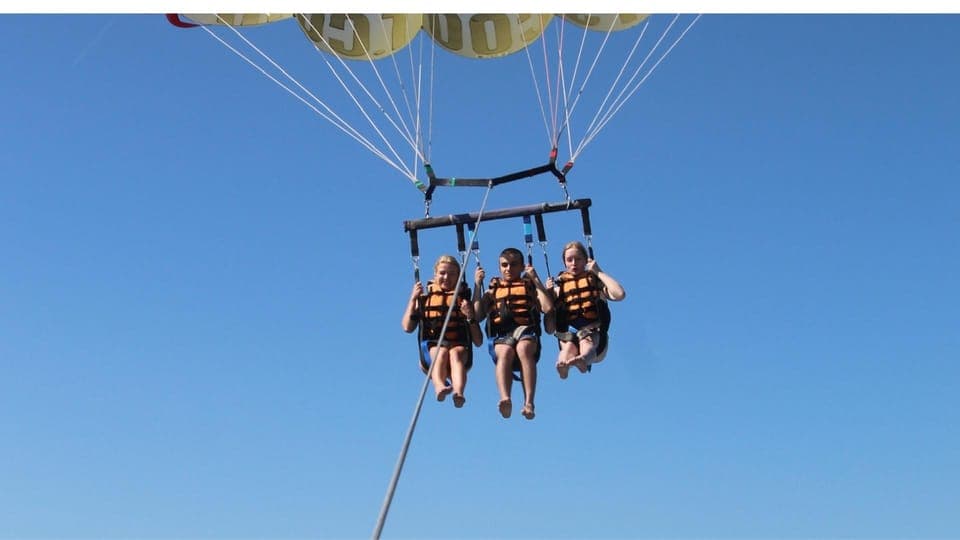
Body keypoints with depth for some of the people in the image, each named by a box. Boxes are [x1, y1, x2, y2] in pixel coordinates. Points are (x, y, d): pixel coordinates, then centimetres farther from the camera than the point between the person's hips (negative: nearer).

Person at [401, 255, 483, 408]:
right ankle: (439, 387, -64)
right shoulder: (425, 298, 20)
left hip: (460, 347, 0)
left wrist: (470, 316, -3)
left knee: (456, 353, -35)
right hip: (432, 345, 0)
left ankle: (458, 392, -62)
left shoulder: (464, 300, 19)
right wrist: (413, 299, 1)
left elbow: (478, 342, 13)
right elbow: (407, 327, 6)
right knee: (441, 352, -35)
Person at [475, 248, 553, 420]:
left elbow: (548, 307, 4)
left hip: (526, 330, -1)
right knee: (505, 352, -36)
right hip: (501, 335, 1)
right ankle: (505, 399, -56)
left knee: (523, 348, -37)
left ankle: (529, 403, -47)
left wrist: (536, 280, 6)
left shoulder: (530, 286, 24)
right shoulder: (493, 289, 28)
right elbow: (477, 316, 13)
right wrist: (478, 286, 11)